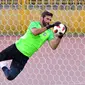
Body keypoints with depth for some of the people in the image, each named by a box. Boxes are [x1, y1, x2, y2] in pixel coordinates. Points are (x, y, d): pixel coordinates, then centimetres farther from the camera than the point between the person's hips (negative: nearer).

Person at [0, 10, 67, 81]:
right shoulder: (34, 24, -6)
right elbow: (35, 32, -30)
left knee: (10, 77, -2)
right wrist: (49, 26, -36)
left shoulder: (49, 33, -2)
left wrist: (60, 36, -30)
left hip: (24, 57, 1)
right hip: (16, 48, -1)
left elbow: (53, 46, -15)